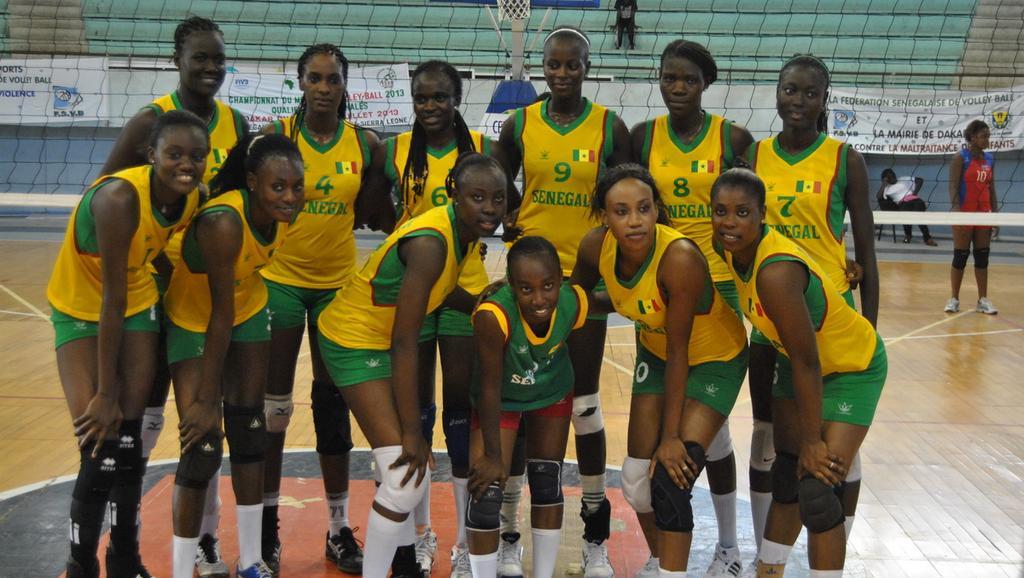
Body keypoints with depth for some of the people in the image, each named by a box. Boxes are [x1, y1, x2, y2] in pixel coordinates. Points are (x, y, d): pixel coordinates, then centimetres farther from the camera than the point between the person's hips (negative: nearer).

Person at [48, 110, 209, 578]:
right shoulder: (120, 197, -33)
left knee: (128, 443, 9)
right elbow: (111, 300, -29)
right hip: (81, 311, -5)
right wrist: (103, 394, -24)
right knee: (100, 452, -11)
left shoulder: (194, 199, -14)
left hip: (138, 306, 5)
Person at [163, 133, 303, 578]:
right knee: (202, 446, -12)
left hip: (249, 312, 6)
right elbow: (221, 315, -31)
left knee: (248, 429, 10)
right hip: (194, 321, -6)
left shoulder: (286, 211, -17)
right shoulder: (223, 223, -36)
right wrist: (207, 399, -23)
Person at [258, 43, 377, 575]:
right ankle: (267, 522, 21)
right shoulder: (276, 134, -6)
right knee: (273, 407, 5)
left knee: (334, 405, 10)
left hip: (338, 285, 2)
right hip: (280, 280, -2)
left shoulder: (365, 143, 0)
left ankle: (339, 529, 21)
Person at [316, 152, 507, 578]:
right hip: (354, 342, -9)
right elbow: (404, 343, -31)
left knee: (413, 465, 21)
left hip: (382, 338, 9)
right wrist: (411, 433, -27)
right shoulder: (431, 243, -32)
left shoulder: (465, 231, -6)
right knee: (406, 477, -15)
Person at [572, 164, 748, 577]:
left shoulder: (680, 258, -36)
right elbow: (576, 292, 3)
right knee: (636, 481, 8)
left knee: (671, 480, -15)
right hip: (655, 353, 5)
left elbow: (678, 351, -28)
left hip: (715, 360, -5)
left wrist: (671, 435, -22)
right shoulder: (596, 247, -21)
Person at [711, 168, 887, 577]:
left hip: (853, 370, -8)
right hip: (800, 363, 8)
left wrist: (813, 440, -20)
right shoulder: (733, 248, -12)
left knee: (817, 492, -14)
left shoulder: (777, 272, -36)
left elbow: (807, 363, -29)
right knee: (785, 478, 14)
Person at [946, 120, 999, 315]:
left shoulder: (989, 159, 11)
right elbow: (953, 186, -12)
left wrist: (995, 213, 8)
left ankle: (983, 300, 11)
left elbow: (991, 188, 14)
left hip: (983, 215, 5)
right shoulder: (960, 158, -6)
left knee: (982, 256, 6)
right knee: (960, 256, -1)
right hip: (964, 214, -5)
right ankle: (954, 299, 8)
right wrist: (956, 209, -23)